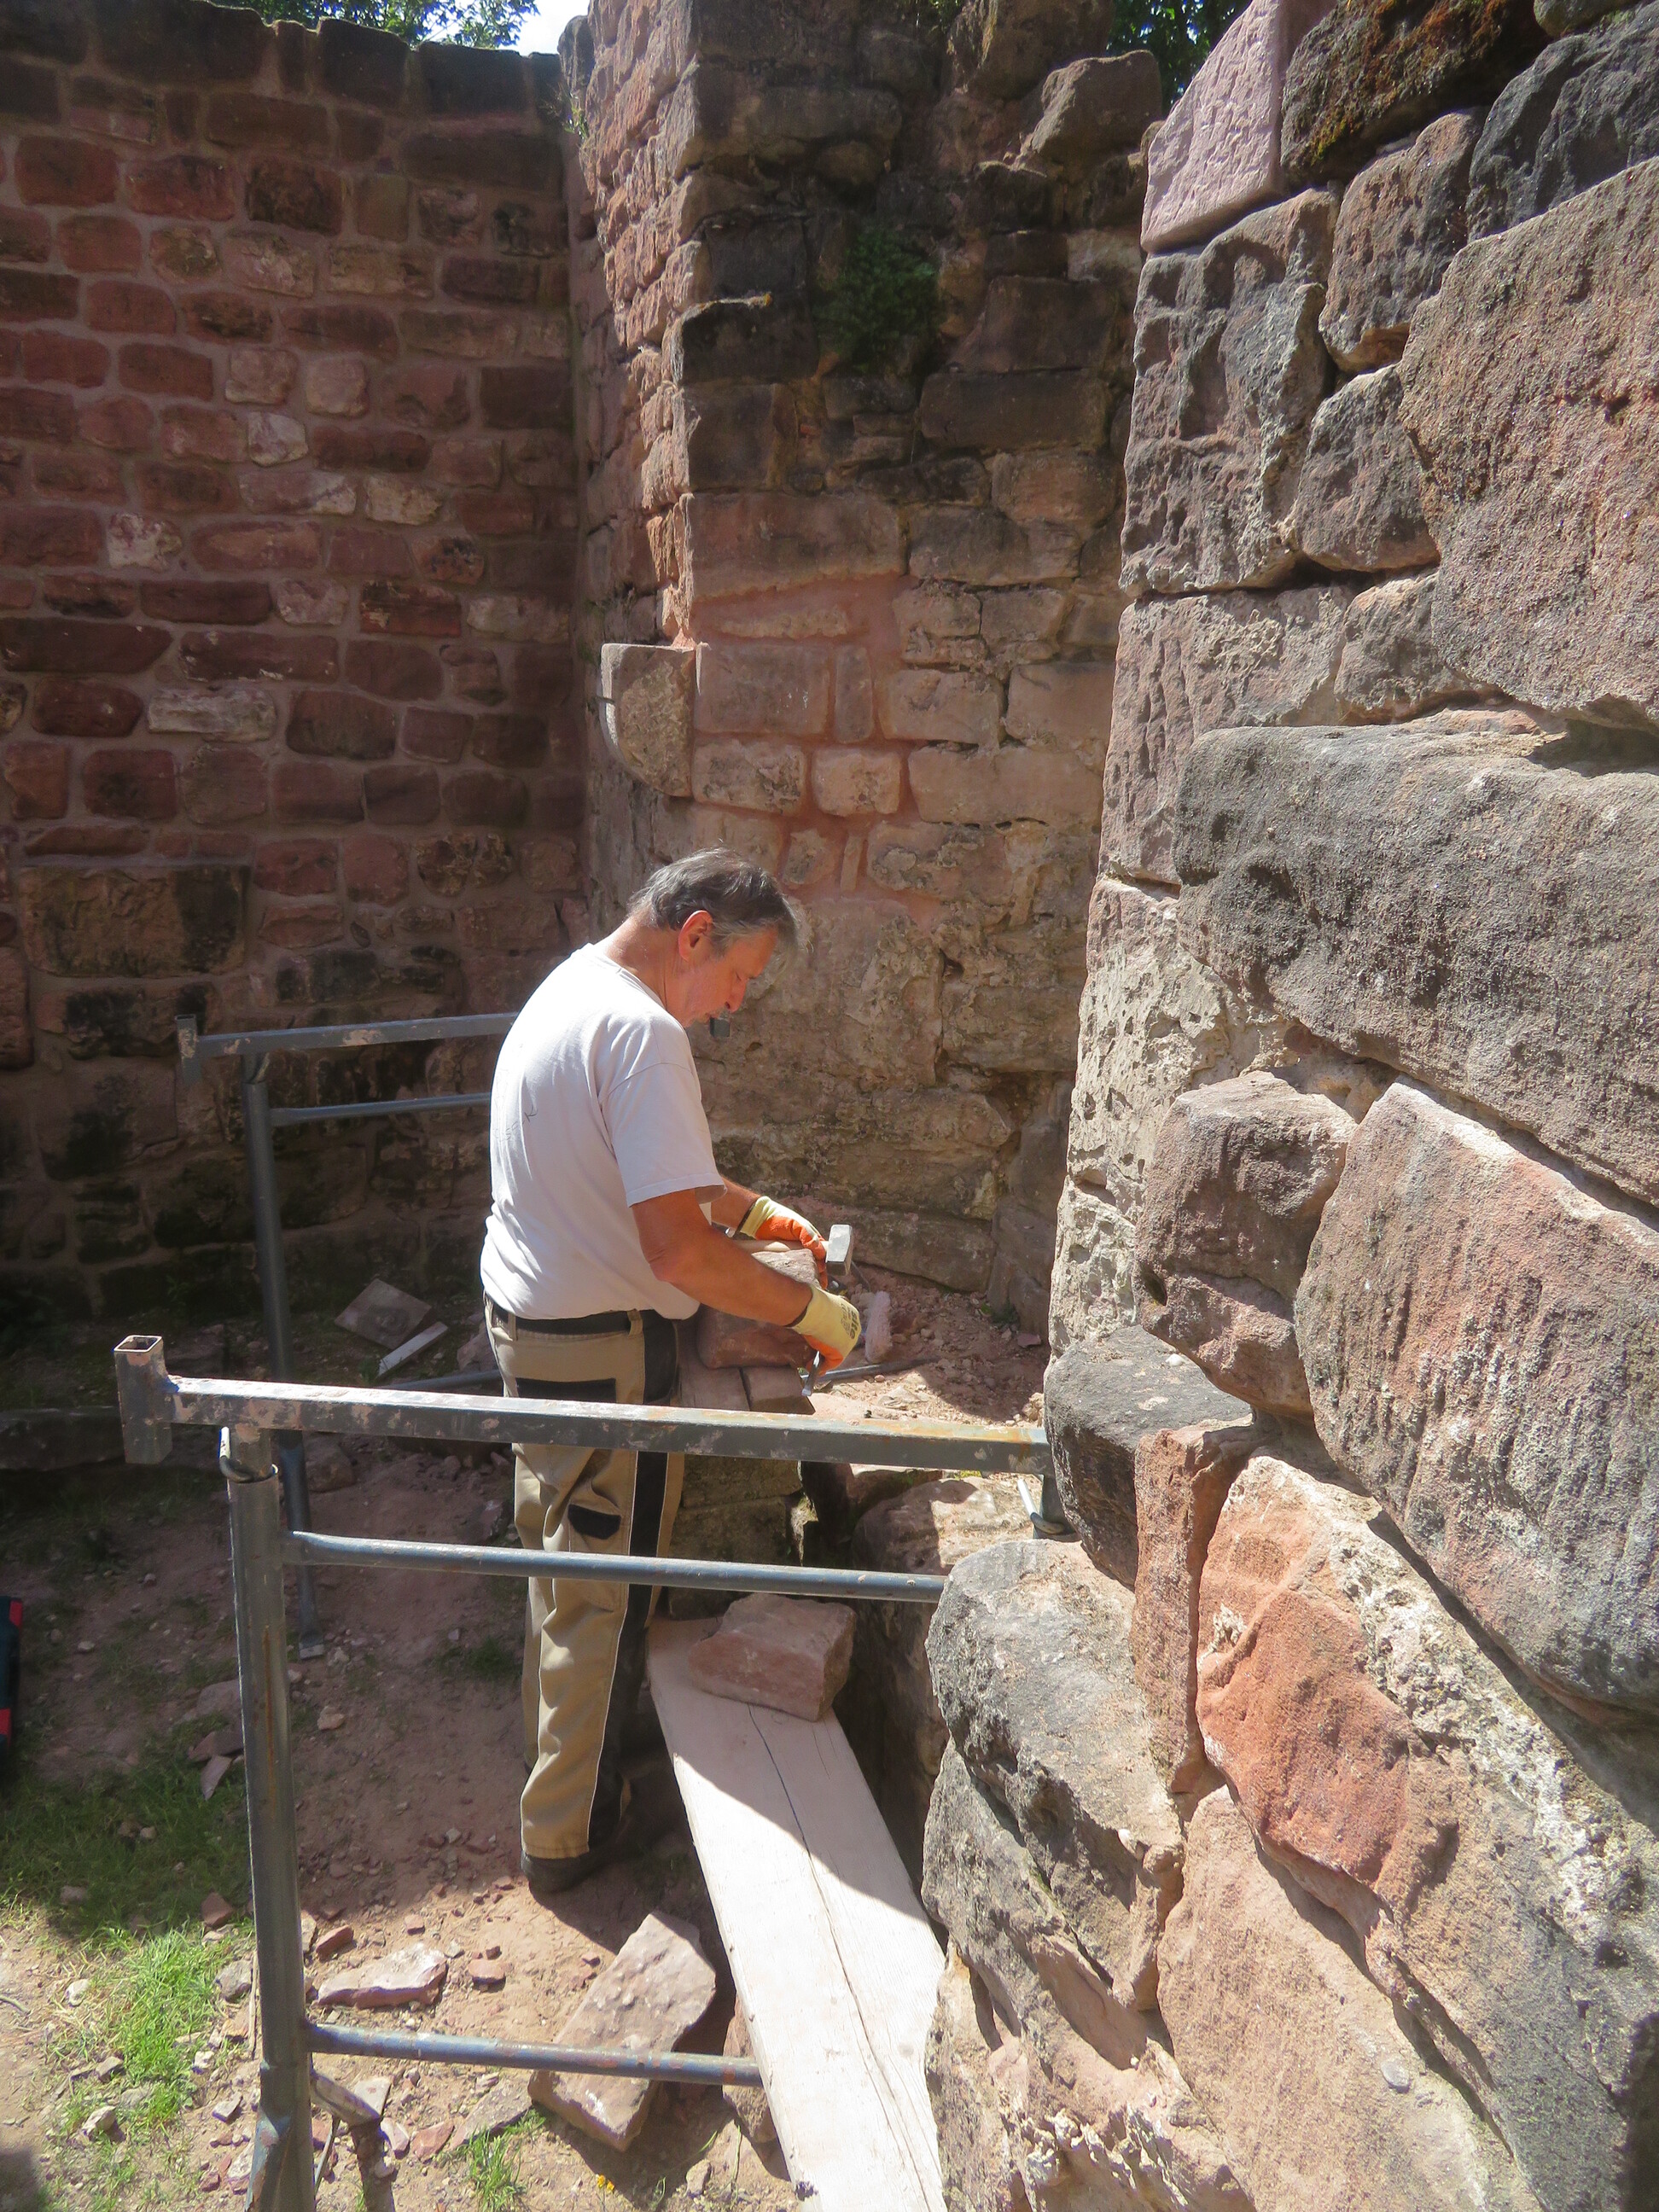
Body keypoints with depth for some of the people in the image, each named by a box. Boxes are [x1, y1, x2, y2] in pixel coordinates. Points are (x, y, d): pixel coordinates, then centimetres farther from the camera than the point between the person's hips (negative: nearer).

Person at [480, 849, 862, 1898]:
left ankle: (560, 1746, 48)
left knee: (561, 1561, 26)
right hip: (603, 1352, -10)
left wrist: (753, 1207, 14)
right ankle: (572, 1830, 27)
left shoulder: (570, 988, 8)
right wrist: (810, 1311, -17)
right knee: (605, 1591, 8)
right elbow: (679, 1249, -30)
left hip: (528, 1324, 10)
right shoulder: (641, 1032, -25)